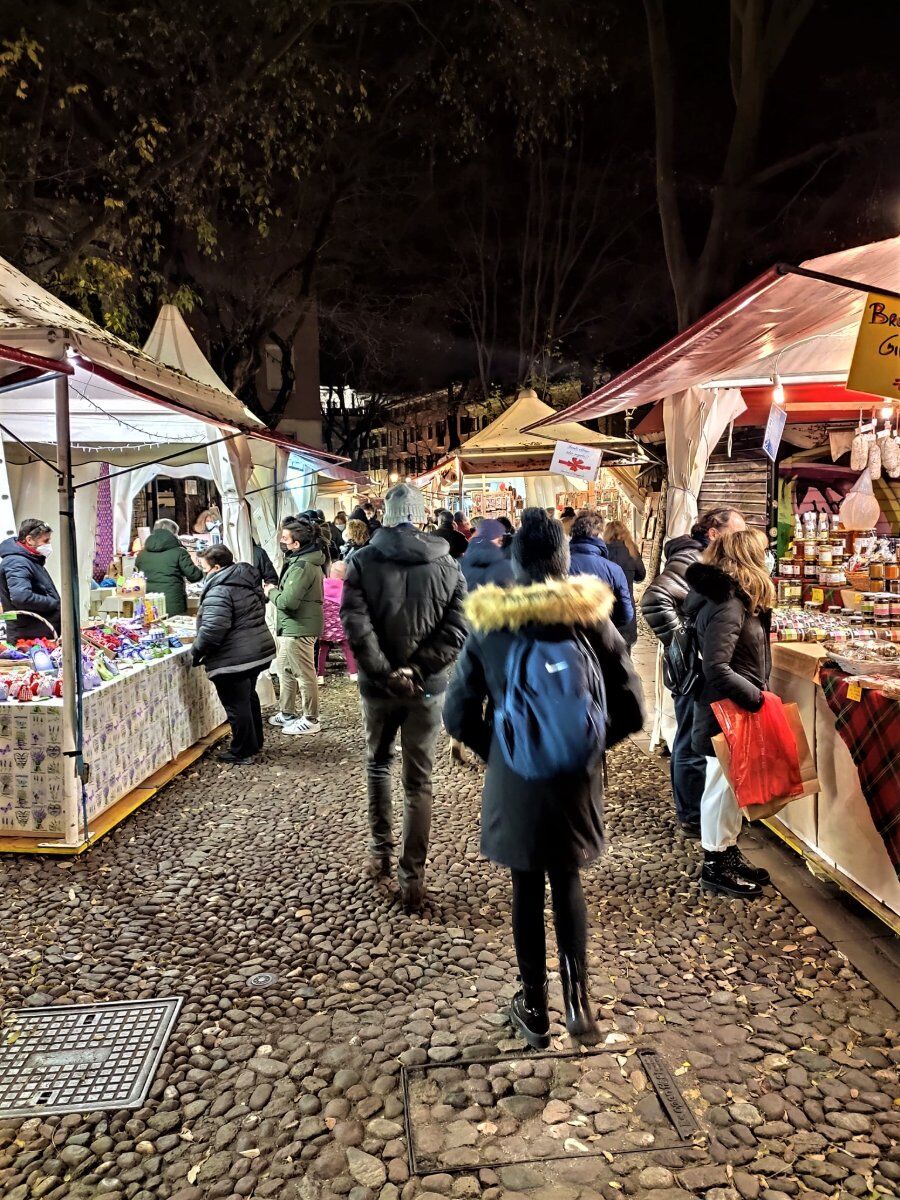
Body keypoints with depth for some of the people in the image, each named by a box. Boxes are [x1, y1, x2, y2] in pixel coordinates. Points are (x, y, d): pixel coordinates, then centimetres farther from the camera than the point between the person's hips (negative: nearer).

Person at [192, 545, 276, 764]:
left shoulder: (219, 591, -21)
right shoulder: (249, 581, 9)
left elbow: (212, 629, -28)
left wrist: (196, 651, -12)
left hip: (233, 659, -10)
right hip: (259, 649, 10)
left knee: (236, 705, 3)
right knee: (249, 697, 24)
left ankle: (241, 752, 14)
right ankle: (255, 743, 36)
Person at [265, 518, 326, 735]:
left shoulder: (301, 567, -23)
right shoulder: (307, 560, 11)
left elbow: (288, 601, -28)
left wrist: (271, 591, -10)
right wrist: (275, 590, 3)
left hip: (298, 628, -11)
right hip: (292, 627, 11)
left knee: (304, 674, 0)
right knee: (284, 668, 20)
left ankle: (311, 720, 11)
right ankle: (287, 713, 33)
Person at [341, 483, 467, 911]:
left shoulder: (363, 561, -5)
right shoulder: (447, 565, -2)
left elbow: (355, 624, -16)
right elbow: (457, 630, -11)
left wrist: (386, 674, -13)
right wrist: (416, 670, -12)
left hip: (378, 684, 0)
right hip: (427, 687, 0)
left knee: (377, 765, 23)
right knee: (419, 782, 7)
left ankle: (381, 851, 30)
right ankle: (412, 877, 10)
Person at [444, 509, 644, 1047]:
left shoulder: (488, 626, -10)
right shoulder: (593, 619, -10)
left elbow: (458, 714, -6)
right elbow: (632, 710, -7)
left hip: (513, 781, 0)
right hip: (576, 779, 1)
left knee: (528, 889, 16)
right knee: (568, 882, 21)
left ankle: (535, 1007, 28)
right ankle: (577, 994, 12)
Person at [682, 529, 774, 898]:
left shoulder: (734, 600, 8)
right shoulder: (727, 607, -24)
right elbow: (717, 669, -29)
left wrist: (758, 693, 10)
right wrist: (757, 698, -23)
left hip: (736, 710, 10)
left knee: (730, 785, 19)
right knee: (722, 786, 3)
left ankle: (728, 854, 33)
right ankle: (715, 867, 18)